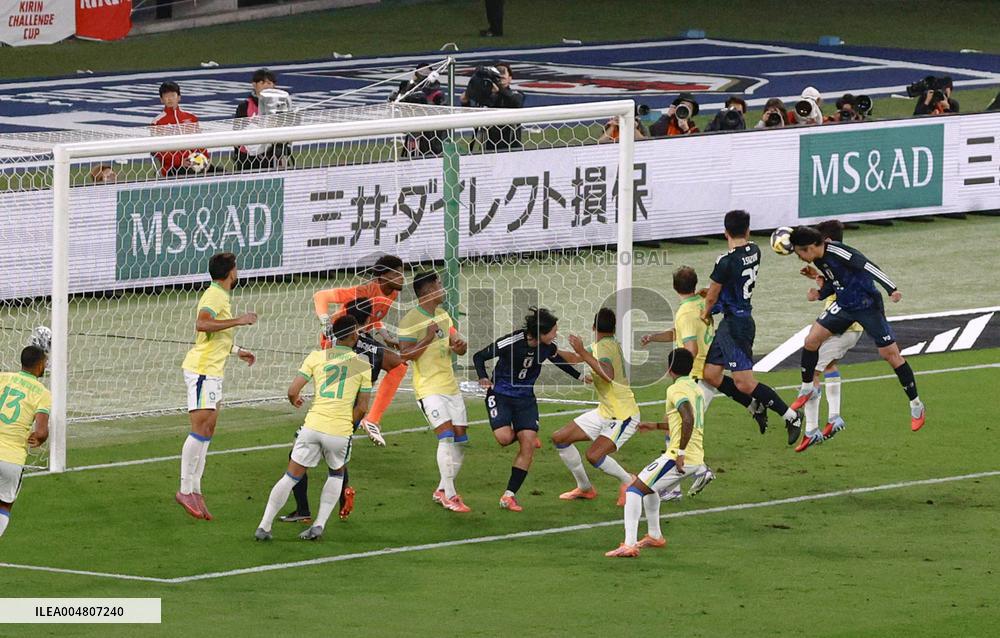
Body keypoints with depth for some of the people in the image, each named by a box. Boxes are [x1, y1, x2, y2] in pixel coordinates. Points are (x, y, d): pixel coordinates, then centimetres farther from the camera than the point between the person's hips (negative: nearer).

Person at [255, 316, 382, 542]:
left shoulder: (317, 356, 5)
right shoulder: (363, 365, 6)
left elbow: (292, 391, 0)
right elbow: (362, 407, 6)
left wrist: (295, 401, 23)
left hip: (313, 427, 0)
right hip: (340, 430, 0)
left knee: (291, 476, 10)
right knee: (336, 474, 25)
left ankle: (264, 526, 6)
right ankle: (319, 525, 14)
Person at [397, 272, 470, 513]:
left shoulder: (443, 315, 13)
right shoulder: (411, 320, -12)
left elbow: (457, 344, 19)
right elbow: (405, 354, -16)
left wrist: (459, 346, -4)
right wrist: (428, 339, -25)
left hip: (450, 386, 8)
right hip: (428, 388, -8)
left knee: (460, 439, 6)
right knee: (447, 435, -19)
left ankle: (443, 490, 20)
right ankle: (449, 496, -15)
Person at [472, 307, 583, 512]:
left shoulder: (548, 348, -9)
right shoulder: (511, 343, -23)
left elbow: (560, 360, 16)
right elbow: (479, 357, -12)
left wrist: (580, 376, 17)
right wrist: (483, 378, -27)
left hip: (525, 398, 4)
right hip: (500, 394, -4)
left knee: (528, 445, -9)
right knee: (505, 438, -25)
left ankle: (509, 495, -2)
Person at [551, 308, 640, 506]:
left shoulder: (603, 347, -19)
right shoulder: (611, 345, 8)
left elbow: (609, 375, -39)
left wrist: (583, 353, -35)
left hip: (624, 415, -9)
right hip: (605, 412, 9)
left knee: (594, 455, -27)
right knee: (560, 438, 5)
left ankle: (628, 482, 0)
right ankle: (585, 488, 18)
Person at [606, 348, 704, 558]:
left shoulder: (676, 389, -11)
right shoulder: (695, 388, 17)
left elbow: (688, 419, -28)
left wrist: (681, 452, -26)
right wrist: (656, 426, 38)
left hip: (681, 459, -9)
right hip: (697, 459, 9)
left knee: (634, 490, -9)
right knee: (649, 489, 30)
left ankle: (629, 545, -19)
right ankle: (654, 536, 39)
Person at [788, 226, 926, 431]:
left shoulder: (837, 252, -24)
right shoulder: (819, 260, 3)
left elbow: (869, 267, -27)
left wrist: (892, 289, -34)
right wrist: (820, 293, -3)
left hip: (868, 305, -8)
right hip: (844, 306, 8)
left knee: (890, 354, -4)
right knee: (811, 340, -2)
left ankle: (916, 405, 6)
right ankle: (807, 388, 19)